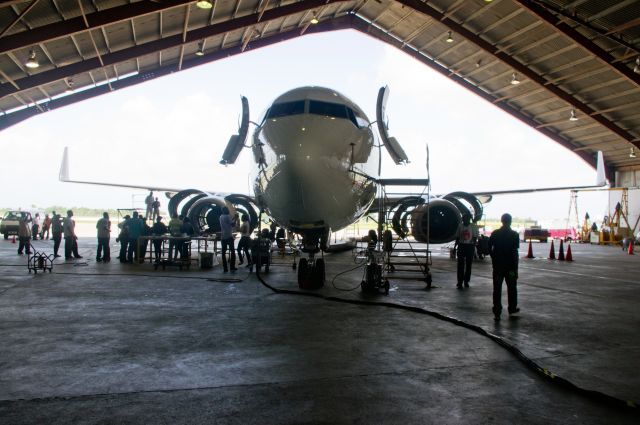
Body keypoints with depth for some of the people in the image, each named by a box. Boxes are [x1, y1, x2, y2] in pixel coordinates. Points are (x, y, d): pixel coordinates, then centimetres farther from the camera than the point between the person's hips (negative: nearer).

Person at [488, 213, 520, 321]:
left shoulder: (495, 233, 1)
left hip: (498, 266, 2)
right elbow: (515, 252, -13)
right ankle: (512, 308, 30)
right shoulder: (514, 235, -8)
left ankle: (497, 313, 0)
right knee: (511, 288, 16)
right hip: (510, 266, -2)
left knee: (497, 289, 3)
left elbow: (489, 248, 2)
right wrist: (515, 269, -11)